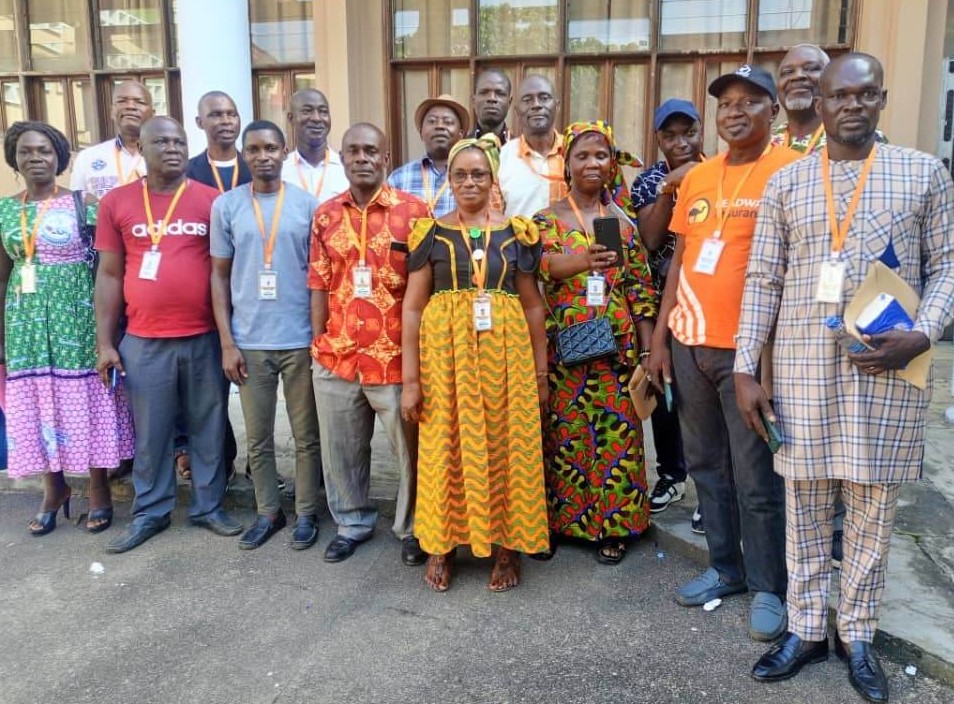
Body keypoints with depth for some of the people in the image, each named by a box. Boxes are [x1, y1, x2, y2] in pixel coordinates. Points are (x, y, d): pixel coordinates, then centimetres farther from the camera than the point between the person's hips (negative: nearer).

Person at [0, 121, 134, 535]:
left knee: (85, 399, 2)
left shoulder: (84, 204, -3)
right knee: (36, 402, 8)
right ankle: (54, 486, 25)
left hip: (76, 318, -3)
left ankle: (99, 488, 16)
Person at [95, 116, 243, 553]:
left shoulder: (212, 201, 0)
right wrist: (105, 343, 3)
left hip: (204, 338, 0)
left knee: (208, 429, 11)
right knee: (150, 433, 11)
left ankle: (209, 507, 27)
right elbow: (109, 275, 6)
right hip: (144, 342, 1)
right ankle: (150, 512, 28)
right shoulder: (116, 202, 3)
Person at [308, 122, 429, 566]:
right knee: (341, 449, 16)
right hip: (336, 357, 4)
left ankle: (412, 528, 29)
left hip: (396, 358, -3)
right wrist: (319, 341, 4)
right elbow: (320, 285, 9)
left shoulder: (413, 211, -5)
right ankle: (352, 523, 36)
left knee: (410, 449, 9)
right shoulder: (325, 215, 7)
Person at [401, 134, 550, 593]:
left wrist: (541, 373, 4)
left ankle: (507, 546, 22)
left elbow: (533, 306, 7)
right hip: (445, 353, 0)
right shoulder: (431, 233, 3)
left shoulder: (516, 233, 6)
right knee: (445, 448, 5)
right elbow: (412, 307, 0)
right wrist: (410, 378, -4)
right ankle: (441, 545, 23)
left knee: (507, 447, 6)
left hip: (505, 353, 1)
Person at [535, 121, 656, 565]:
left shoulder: (623, 220, 10)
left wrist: (649, 348, 3)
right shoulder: (547, 219, 4)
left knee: (616, 433, 4)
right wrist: (583, 260, -34)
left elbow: (640, 287, 8)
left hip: (617, 345, 2)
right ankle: (553, 521, 19)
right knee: (561, 431, 3)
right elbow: (537, 266, -15)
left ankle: (613, 526, 17)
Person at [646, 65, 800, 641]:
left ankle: (769, 587, 21)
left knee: (757, 477, 3)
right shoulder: (696, 178, 13)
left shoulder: (790, 171, -6)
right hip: (691, 344, 6)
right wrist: (661, 337, 10)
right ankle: (726, 567, 31)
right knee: (706, 464, 15)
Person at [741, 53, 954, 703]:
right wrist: (746, 369, -2)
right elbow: (763, 280, 4)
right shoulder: (786, 183, 6)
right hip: (803, 364, 1)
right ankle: (807, 628, 25)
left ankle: (857, 633, 27)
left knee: (873, 504, 8)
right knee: (805, 502, 9)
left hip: (887, 366, 0)